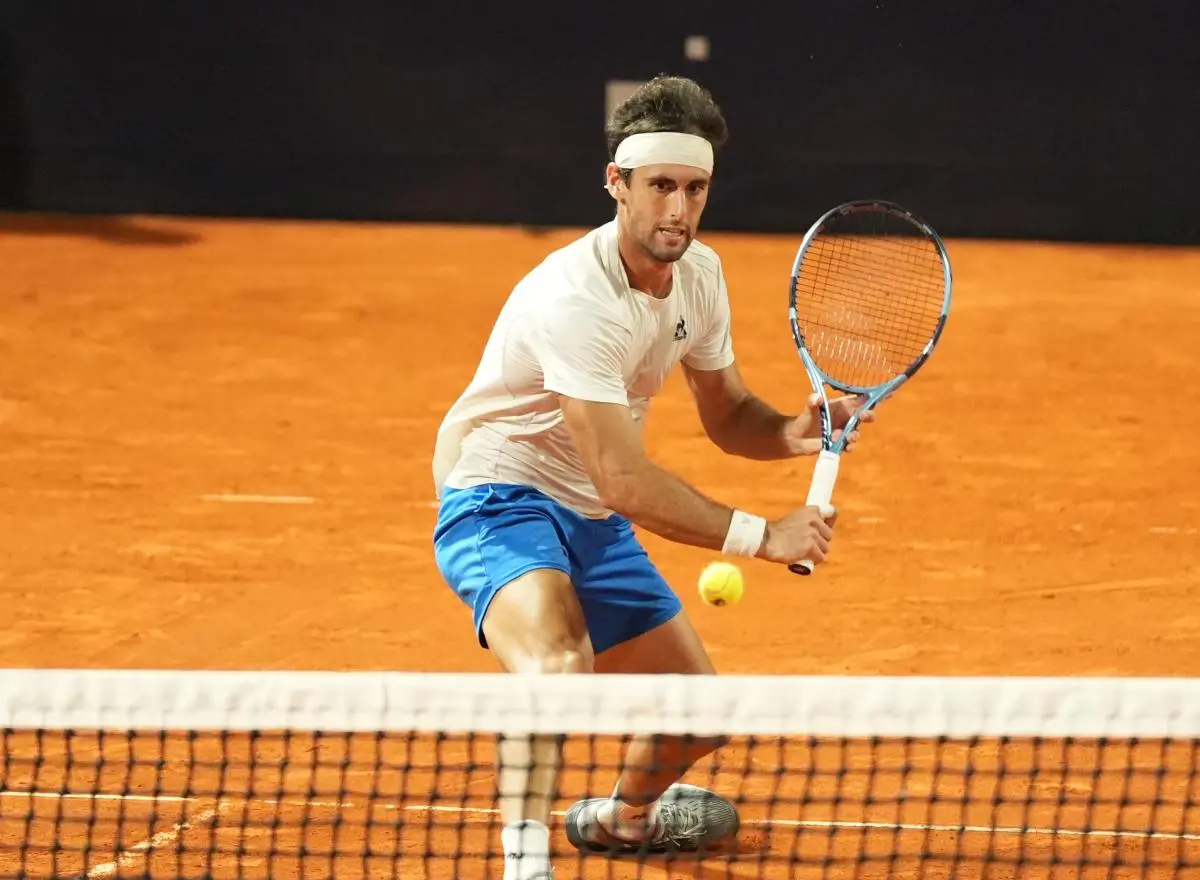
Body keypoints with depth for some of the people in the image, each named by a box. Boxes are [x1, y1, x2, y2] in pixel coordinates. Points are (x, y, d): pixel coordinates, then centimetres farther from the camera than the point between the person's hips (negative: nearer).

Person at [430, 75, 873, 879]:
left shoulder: (699, 273, -2)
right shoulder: (575, 298, -30)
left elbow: (727, 413, 10)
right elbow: (624, 481, -32)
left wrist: (793, 431, -13)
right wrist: (760, 535, -32)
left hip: (593, 523, 8)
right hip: (500, 502, -8)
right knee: (561, 665, -39)